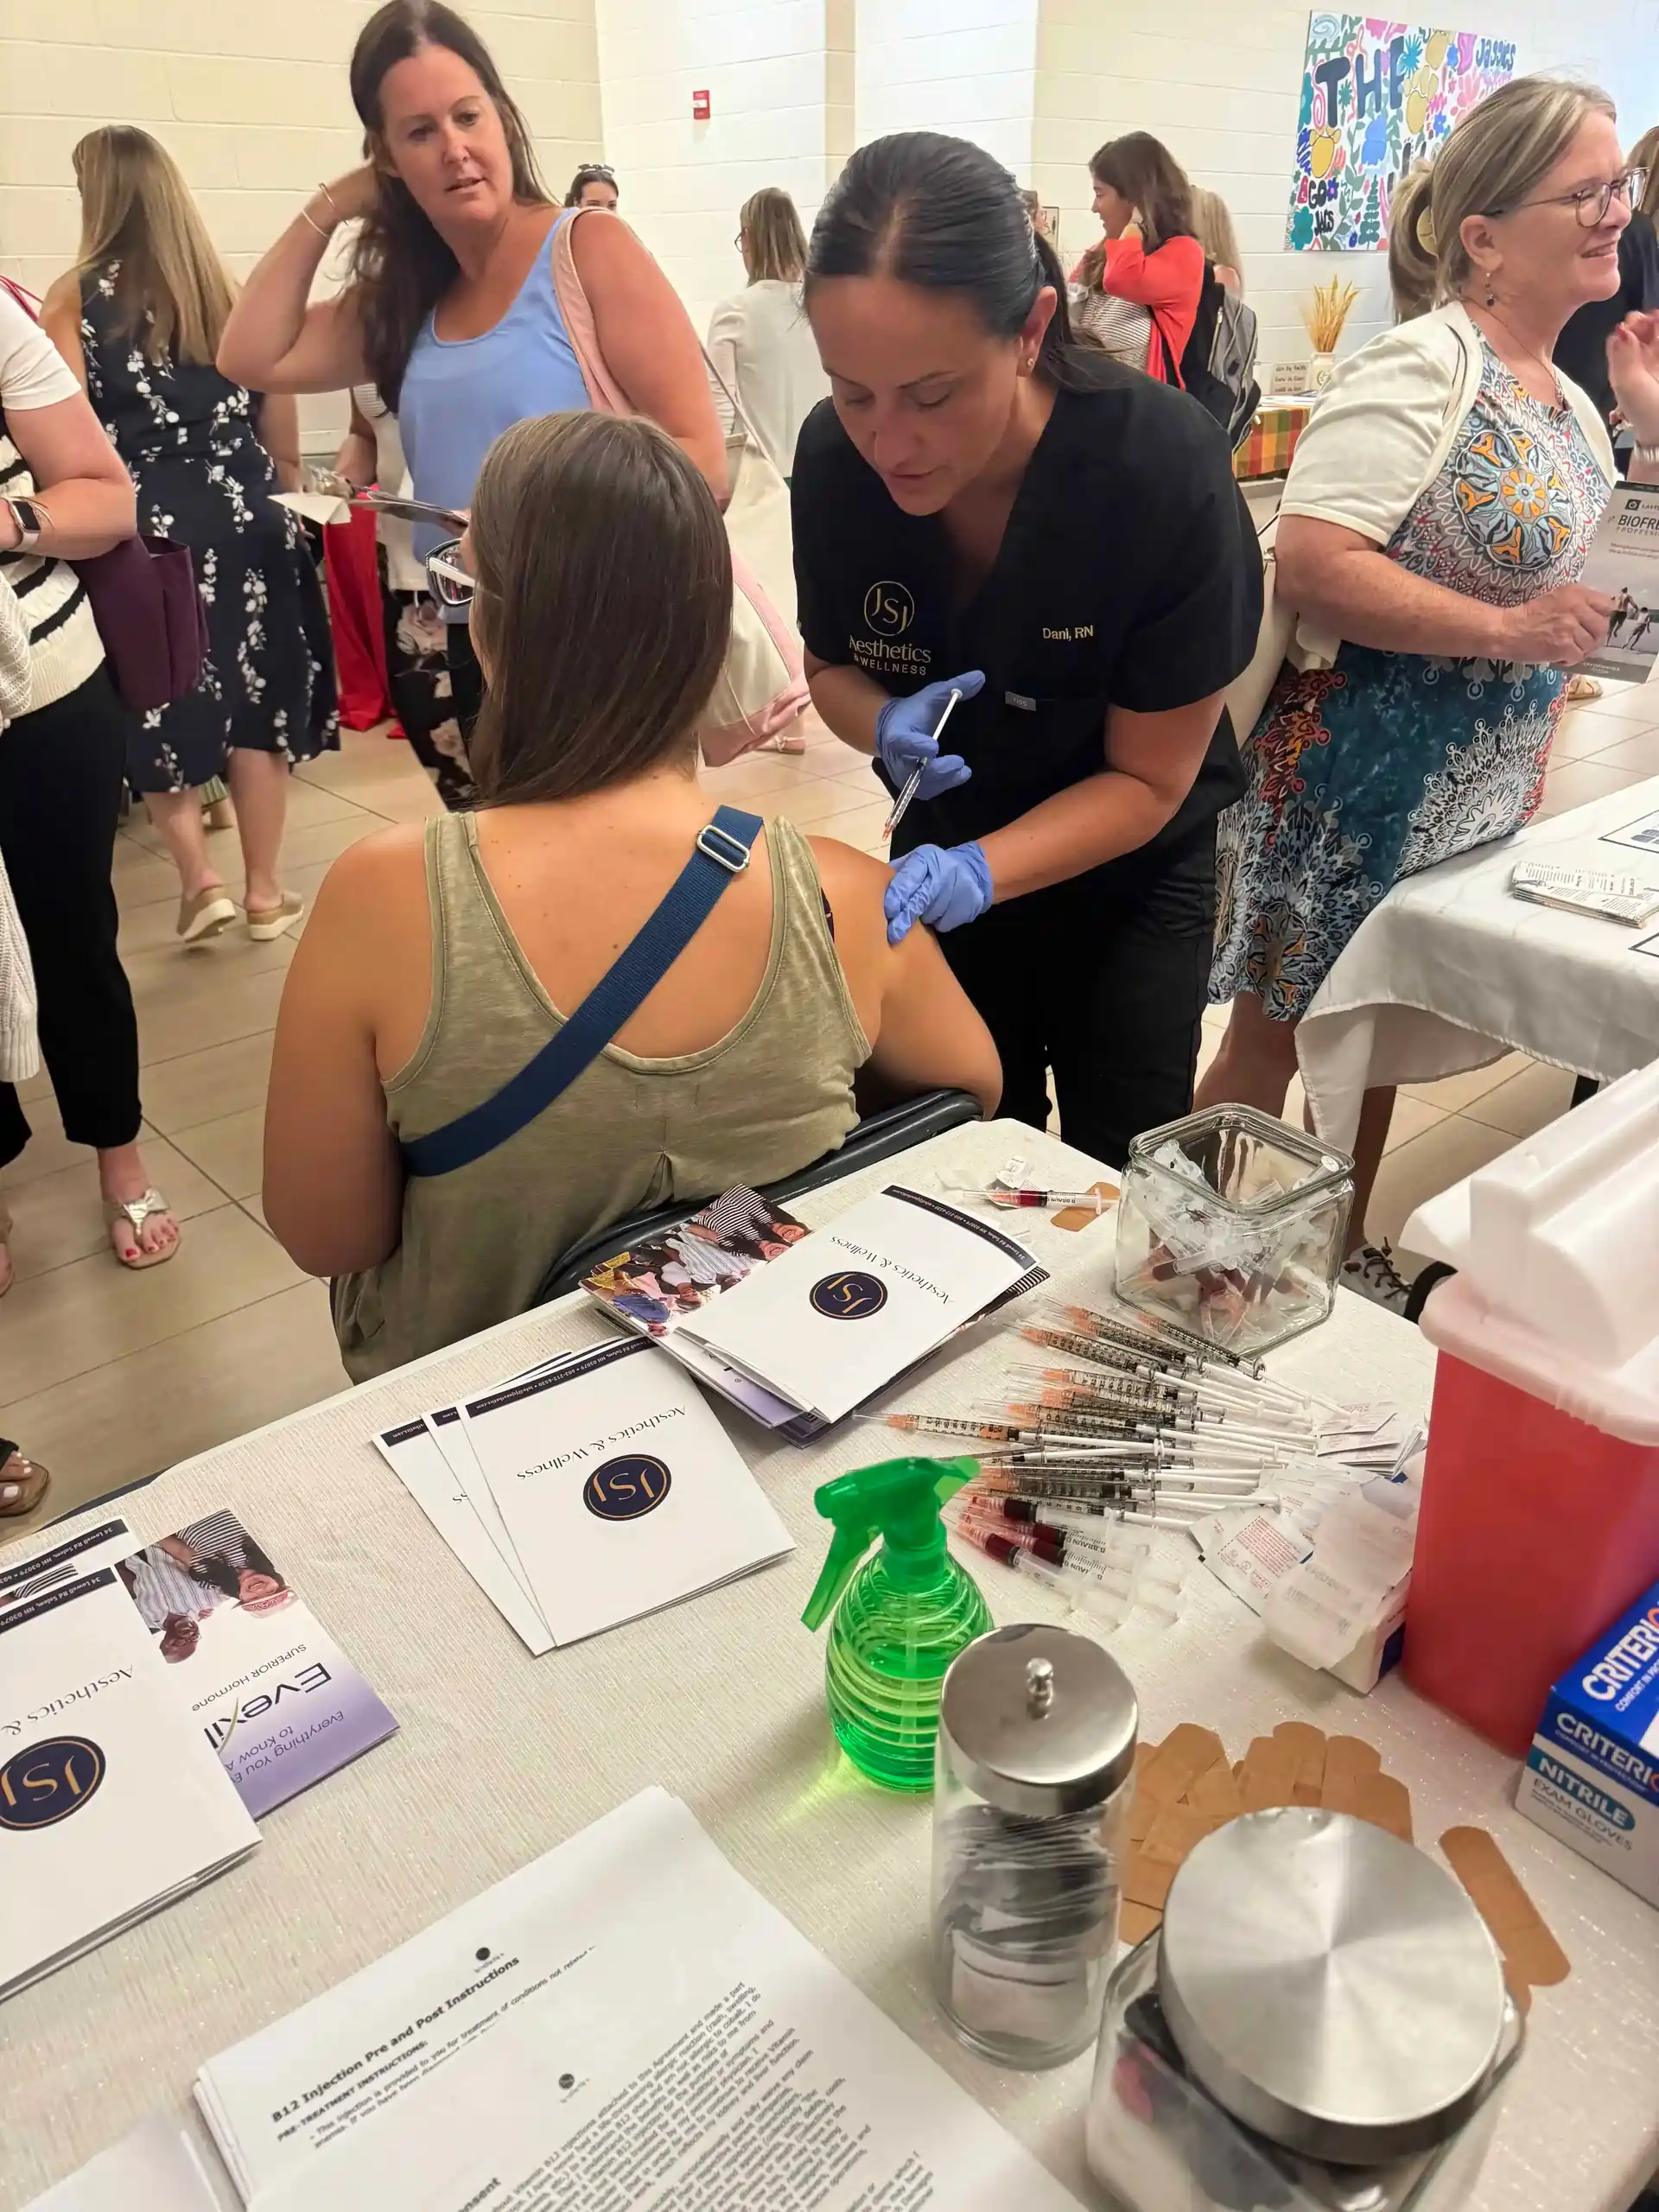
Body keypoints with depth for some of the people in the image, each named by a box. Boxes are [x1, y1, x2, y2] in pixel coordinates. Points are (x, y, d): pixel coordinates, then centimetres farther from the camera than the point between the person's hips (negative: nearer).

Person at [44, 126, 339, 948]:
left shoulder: (76, 297, -2)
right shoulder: (233, 292, 8)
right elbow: (282, 441, 9)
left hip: (141, 523, -3)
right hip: (244, 516, 3)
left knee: (154, 703, 11)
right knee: (254, 697, 8)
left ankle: (199, 877, 7)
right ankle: (265, 890, 14)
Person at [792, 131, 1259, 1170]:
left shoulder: (1165, 469, -29)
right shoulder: (834, 456, -19)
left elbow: (1147, 780, -21)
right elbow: (834, 665, -2)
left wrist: (978, 875, -38)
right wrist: (889, 723, -25)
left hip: (1129, 868, -2)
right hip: (949, 857, 3)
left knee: (1120, 1178, 6)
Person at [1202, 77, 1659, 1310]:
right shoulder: (1423, 367, -15)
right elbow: (1309, 562, -26)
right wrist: (1508, 629, -21)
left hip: (1477, 791, 8)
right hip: (1357, 774, -8)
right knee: (1275, 1036, 3)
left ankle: (1347, 1254, 36)